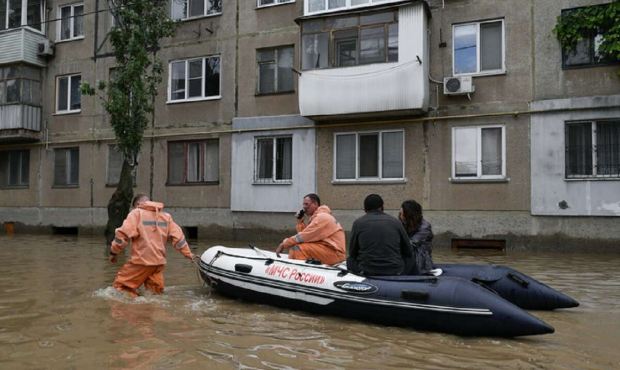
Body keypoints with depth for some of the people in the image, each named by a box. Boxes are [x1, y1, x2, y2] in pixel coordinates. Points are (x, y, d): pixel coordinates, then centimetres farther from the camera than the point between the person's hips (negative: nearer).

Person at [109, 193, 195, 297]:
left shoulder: (136, 213, -2)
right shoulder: (166, 216, 13)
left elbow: (123, 234, -12)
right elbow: (178, 236, 10)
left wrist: (113, 252, -2)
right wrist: (188, 253, 16)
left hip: (142, 261, -6)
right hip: (159, 262, 6)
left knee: (121, 285, 5)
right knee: (156, 291, 14)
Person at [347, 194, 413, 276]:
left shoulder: (358, 223, 2)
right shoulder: (396, 222, 6)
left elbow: (352, 253, 10)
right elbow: (408, 252, 11)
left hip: (367, 272, -1)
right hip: (396, 272, 1)